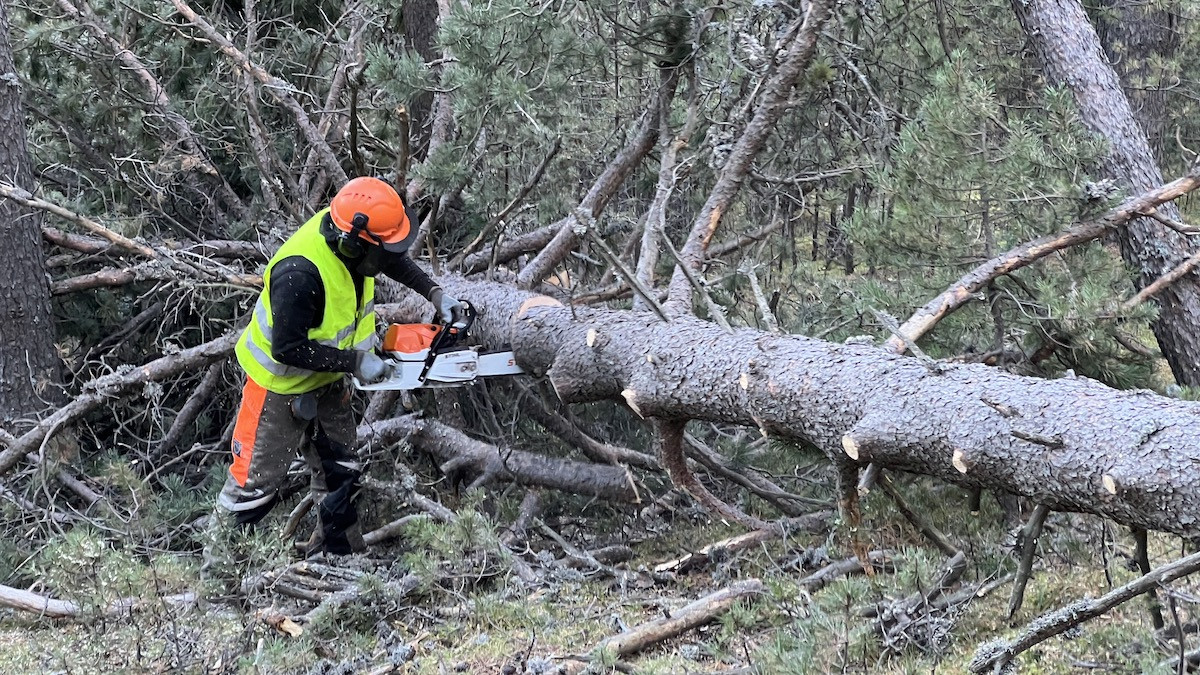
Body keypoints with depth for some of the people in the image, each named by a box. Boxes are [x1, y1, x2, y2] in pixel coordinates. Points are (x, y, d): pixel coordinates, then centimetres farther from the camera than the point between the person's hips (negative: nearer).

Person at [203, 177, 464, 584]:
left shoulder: (347, 233, -16)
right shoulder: (301, 273, -40)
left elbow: (393, 261, 7)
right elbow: (287, 348, -33)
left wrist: (435, 294, -2)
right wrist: (354, 362, -28)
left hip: (326, 381, 8)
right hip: (281, 386, -8)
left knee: (340, 473, 17)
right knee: (256, 481, 4)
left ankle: (339, 551, 33)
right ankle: (217, 560, 21)